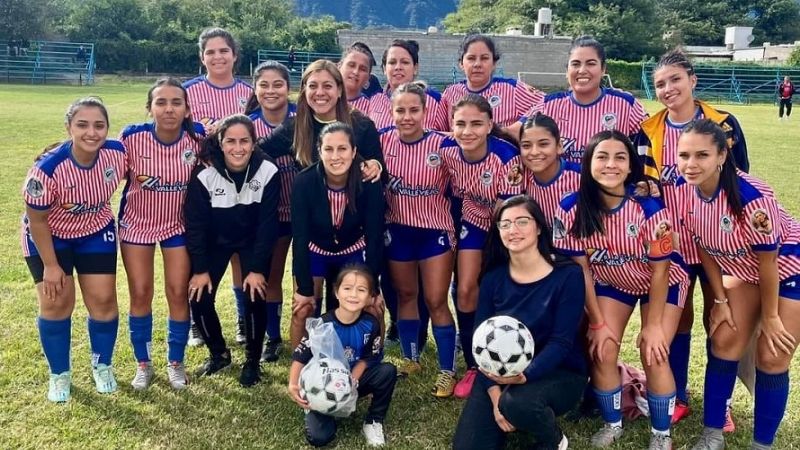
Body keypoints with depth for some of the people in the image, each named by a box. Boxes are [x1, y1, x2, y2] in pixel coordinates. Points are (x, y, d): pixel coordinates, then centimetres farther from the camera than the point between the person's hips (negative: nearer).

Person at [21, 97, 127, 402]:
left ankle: (102, 366, 26)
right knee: (56, 303, -2)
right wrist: (51, 265, -14)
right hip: (48, 237, -3)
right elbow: (37, 220, -19)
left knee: (103, 300, 1)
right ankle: (60, 375, 21)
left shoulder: (118, 153, -24)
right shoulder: (48, 168, -33)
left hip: (96, 233, 3)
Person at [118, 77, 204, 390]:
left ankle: (176, 363, 24)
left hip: (179, 224, 0)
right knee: (140, 294, 7)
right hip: (137, 223, 0)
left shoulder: (198, 137, -19)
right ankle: (143, 364, 27)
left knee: (178, 293, 3)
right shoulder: (132, 136, -22)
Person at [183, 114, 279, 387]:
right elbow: (194, 222, -15)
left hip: (254, 241, -1)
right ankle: (218, 354, 20)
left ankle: (252, 361, 9)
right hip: (215, 240, 1)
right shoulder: (205, 173, -24)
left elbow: (268, 223, -18)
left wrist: (257, 269, -18)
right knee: (199, 298, -6)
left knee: (255, 297, -15)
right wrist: (200, 269, -13)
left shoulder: (268, 171, -25)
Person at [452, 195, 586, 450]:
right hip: (500, 374, 3)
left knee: (518, 403, -35)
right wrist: (495, 394, -18)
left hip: (560, 373, -3)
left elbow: (561, 342, -18)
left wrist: (523, 375, -34)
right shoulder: (493, 278, -1)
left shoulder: (567, 274, -13)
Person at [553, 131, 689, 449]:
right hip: (611, 283, 3)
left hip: (663, 283, -2)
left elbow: (660, 271, -20)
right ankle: (612, 424, 21)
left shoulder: (649, 206, -32)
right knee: (602, 352, -6)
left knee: (653, 354, -12)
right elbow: (581, 268, -14)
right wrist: (597, 322, -10)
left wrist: (653, 325, -15)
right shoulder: (572, 208, -25)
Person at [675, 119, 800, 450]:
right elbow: (704, 247, -5)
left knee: (771, 358, -2)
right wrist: (720, 300, 0)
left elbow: (767, 260, -24)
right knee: (723, 342, 3)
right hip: (743, 267, 5)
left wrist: (769, 316, -12)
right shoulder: (683, 190, -19)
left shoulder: (751, 197, -37)